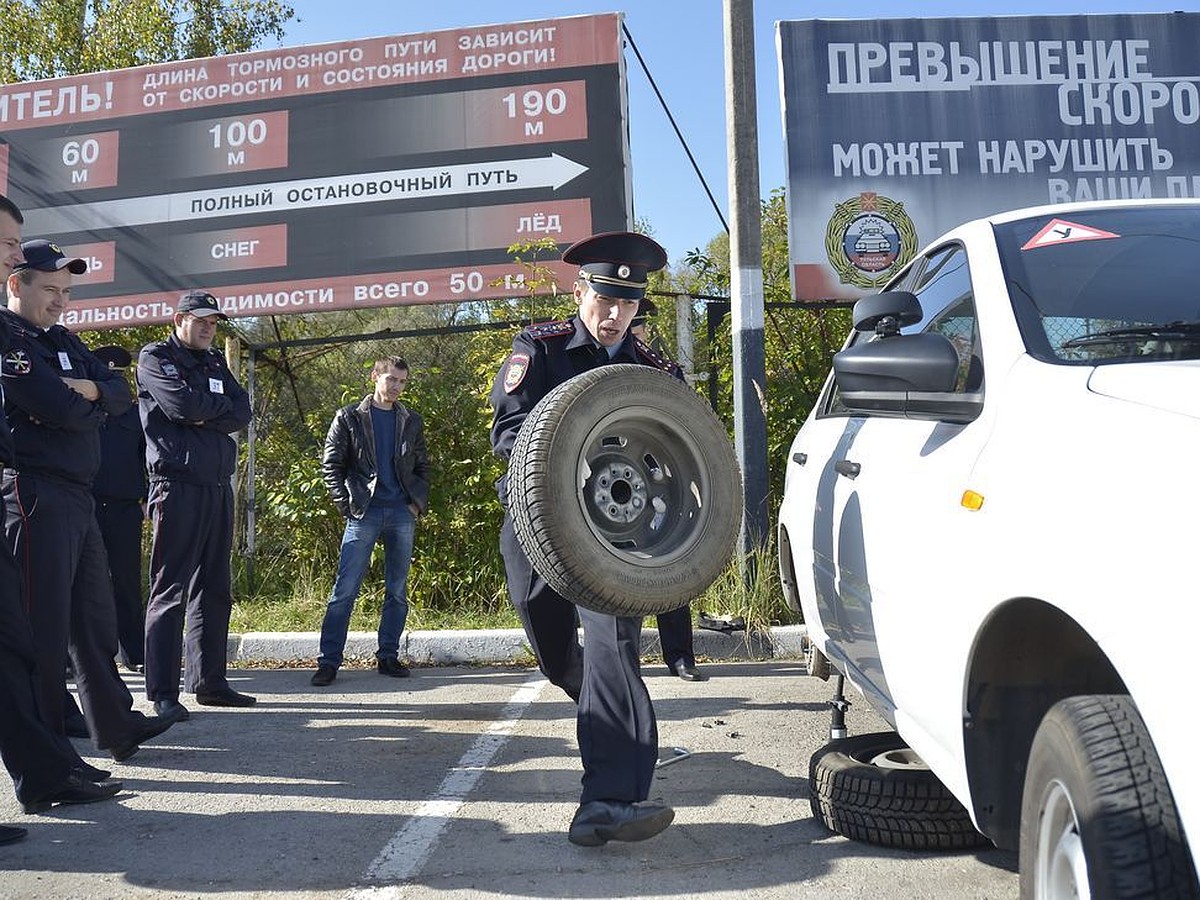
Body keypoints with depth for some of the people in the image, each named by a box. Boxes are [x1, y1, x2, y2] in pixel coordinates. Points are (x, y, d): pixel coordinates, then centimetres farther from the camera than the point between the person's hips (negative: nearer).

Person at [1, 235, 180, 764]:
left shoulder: (63, 341, 19)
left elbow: (120, 395, 12)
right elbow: (61, 409, -20)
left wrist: (91, 390, -9)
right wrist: (90, 406, 1)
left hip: (78, 496, 9)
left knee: (95, 620, 13)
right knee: (43, 625, -4)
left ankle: (117, 727, 22)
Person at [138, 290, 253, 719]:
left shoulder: (215, 361, 20)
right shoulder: (155, 357, 2)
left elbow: (242, 412, 6)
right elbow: (182, 403, -16)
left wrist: (204, 415, -10)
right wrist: (221, 406, 0)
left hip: (218, 487, 7)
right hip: (177, 486, -7)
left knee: (214, 589, 10)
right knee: (169, 590, -5)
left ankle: (209, 682, 18)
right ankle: (163, 693, -1)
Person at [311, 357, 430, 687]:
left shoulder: (411, 422, 14)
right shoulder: (349, 418, 5)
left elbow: (422, 467, 17)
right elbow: (330, 465, 2)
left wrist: (419, 502, 3)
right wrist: (346, 504, -6)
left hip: (402, 513, 3)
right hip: (363, 513, -3)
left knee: (397, 591, 6)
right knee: (344, 590, -5)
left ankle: (388, 656, 15)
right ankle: (328, 661, 0)